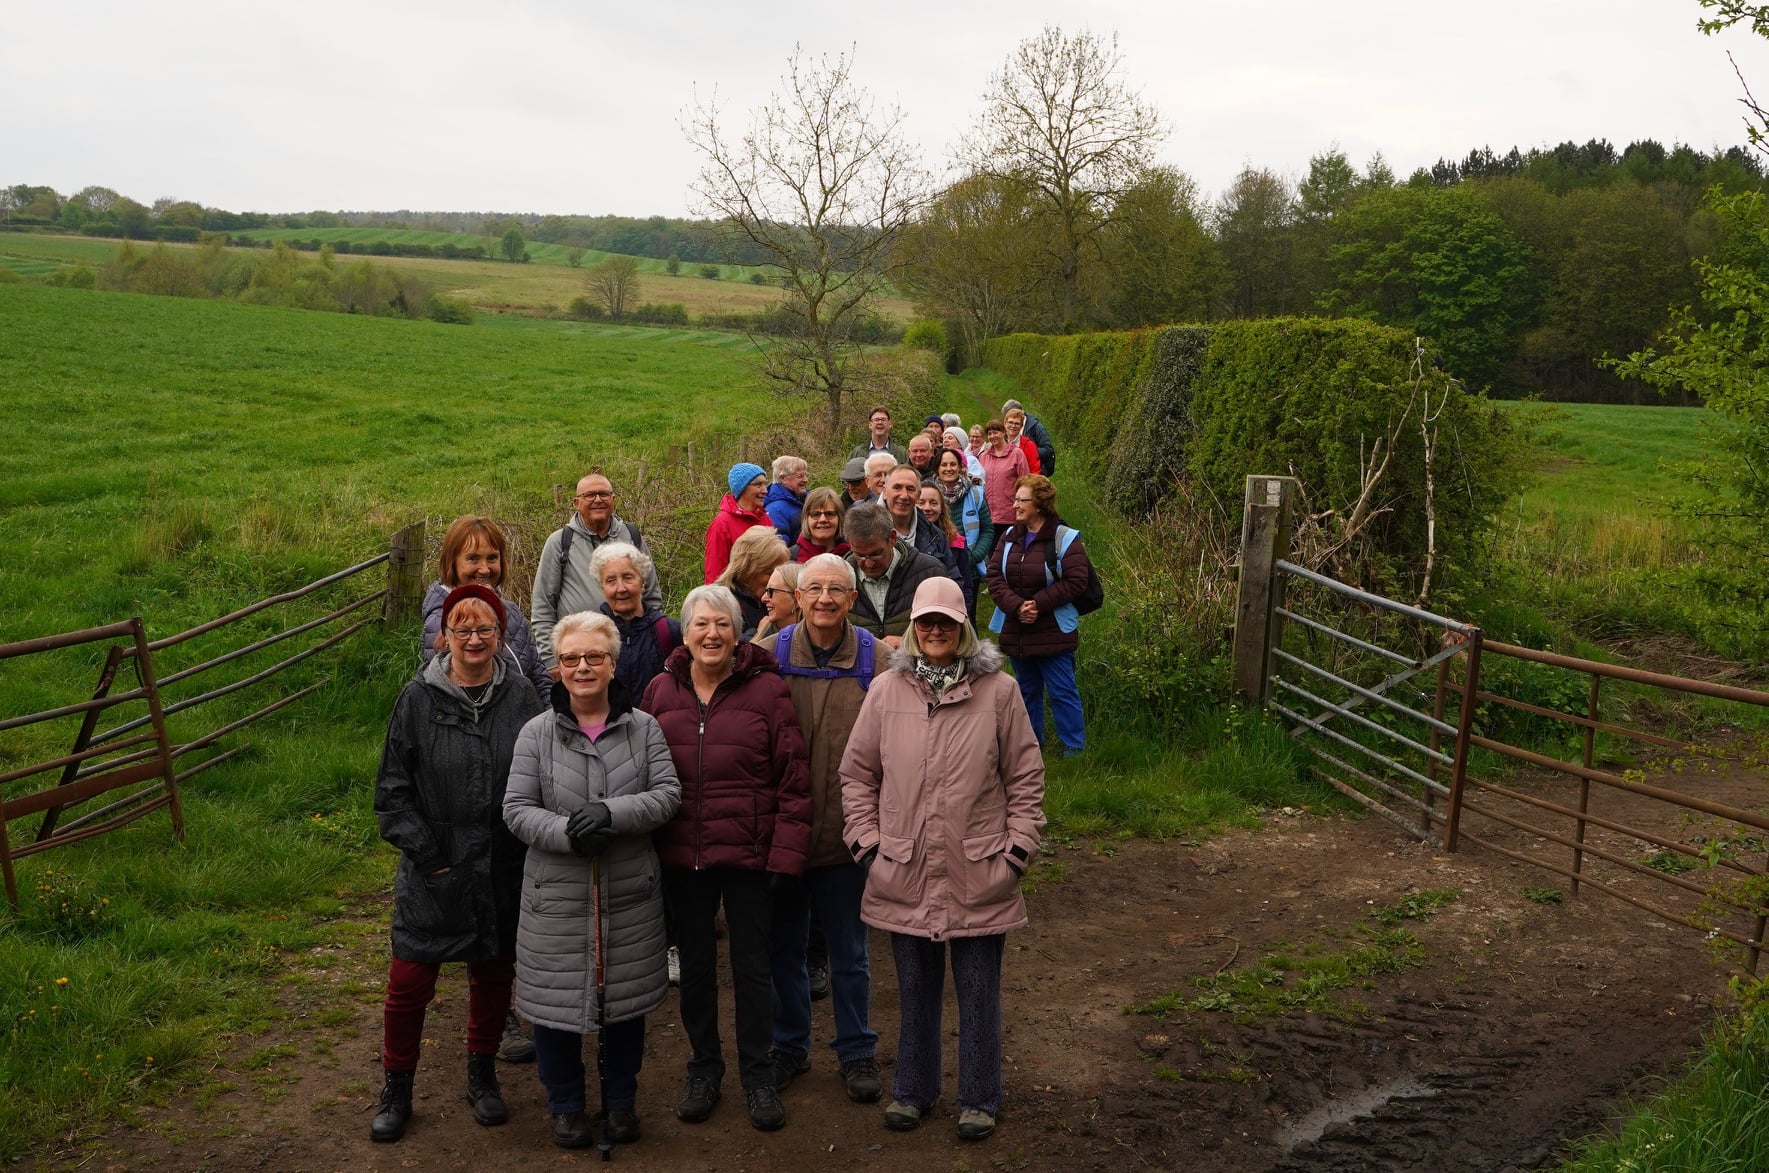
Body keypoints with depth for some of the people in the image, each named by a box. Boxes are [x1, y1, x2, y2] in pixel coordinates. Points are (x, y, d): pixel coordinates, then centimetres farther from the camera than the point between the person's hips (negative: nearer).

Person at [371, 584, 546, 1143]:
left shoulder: (520, 697, -2)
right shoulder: (418, 698, -5)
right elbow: (393, 788, -1)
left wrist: (529, 849, -5)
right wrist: (424, 853, -8)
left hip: (503, 872, 1)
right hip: (433, 873, -1)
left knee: (493, 977, 15)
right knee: (409, 983, 3)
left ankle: (482, 1076, 36)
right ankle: (397, 1089, 26)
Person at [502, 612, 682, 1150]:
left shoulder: (644, 728, 1)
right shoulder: (537, 733, -1)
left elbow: (668, 793, -7)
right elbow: (516, 809, -4)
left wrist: (612, 813, -23)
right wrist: (567, 832, -22)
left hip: (630, 896, 1)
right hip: (556, 898, -1)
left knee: (625, 1001, 14)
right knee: (556, 1003, 9)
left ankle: (620, 1101, 35)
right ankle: (565, 1106, 31)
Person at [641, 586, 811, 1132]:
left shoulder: (767, 690, -7)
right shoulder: (660, 691, 2)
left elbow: (793, 781, -7)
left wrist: (785, 854, -11)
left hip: (748, 856, -3)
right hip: (681, 858, 3)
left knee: (753, 967, 9)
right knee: (695, 965, 16)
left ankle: (758, 1075, 26)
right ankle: (703, 1069, 35)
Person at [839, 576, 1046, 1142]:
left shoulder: (998, 691, -5)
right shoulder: (886, 691, 0)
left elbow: (1025, 778, 0)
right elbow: (857, 774, 6)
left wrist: (1018, 848, -4)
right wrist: (867, 842, 1)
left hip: (978, 877, -1)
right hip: (905, 874, 2)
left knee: (978, 992, 12)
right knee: (916, 988, 18)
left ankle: (979, 1099, 30)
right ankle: (913, 1089, 37)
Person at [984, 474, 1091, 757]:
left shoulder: (1065, 539, -10)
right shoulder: (1010, 537, 5)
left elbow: (1075, 582, -15)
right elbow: (994, 575, -2)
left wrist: (1038, 604, -21)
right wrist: (1015, 606, -17)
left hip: (1054, 632, -6)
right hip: (1016, 632, 6)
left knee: (1062, 691, 1)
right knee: (1026, 690, 18)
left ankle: (1074, 745, 13)